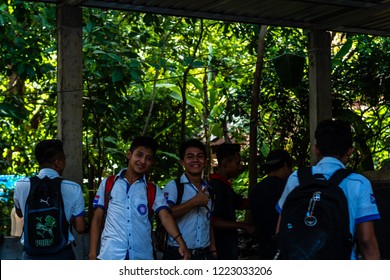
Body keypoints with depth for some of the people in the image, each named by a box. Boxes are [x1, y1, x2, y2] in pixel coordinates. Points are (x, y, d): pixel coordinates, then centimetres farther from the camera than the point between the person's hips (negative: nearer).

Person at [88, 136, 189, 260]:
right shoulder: (107, 184, 8)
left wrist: (180, 242, -24)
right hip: (110, 255, -1)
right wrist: (93, 253, -1)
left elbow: (165, 216, -6)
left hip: (142, 257, 2)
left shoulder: (153, 191, 9)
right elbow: (97, 218, 8)